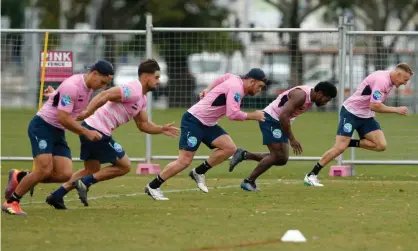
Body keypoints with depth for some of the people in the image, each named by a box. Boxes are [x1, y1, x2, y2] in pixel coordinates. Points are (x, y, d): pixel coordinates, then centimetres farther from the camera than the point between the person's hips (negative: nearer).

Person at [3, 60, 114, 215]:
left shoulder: (89, 87, 5)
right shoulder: (72, 86, -23)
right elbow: (63, 118, -26)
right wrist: (86, 132, -22)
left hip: (58, 132, 8)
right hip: (42, 127, -8)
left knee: (65, 174, -7)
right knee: (45, 170, -21)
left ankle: (20, 178, 12)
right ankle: (11, 201, -4)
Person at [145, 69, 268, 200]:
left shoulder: (235, 79, 6)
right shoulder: (236, 88, -22)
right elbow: (232, 114, -30)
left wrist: (208, 91, 26)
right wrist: (252, 116, -19)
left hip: (208, 124, 9)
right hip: (193, 121, -9)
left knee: (230, 148, -9)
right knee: (184, 161, -12)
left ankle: (199, 172, 4)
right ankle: (153, 186, 2)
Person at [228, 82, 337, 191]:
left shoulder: (311, 97, 5)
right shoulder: (301, 95, -25)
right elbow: (283, 116, -32)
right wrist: (292, 139, -29)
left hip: (280, 122, 10)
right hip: (270, 119, -10)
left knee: (282, 159, 5)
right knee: (277, 155, -12)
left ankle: (244, 155, 13)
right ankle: (248, 181, -2)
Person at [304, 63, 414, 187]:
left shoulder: (389, 80, 6)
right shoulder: (381, 80, -23)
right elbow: (374, 106, -28)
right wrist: (396, 110, -21)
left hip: (366, 116, 9)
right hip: (351, 112, -9)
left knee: (381, 145, -10)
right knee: (339, 148, -15)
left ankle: (350, 143, 3)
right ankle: (311, 176, -7)